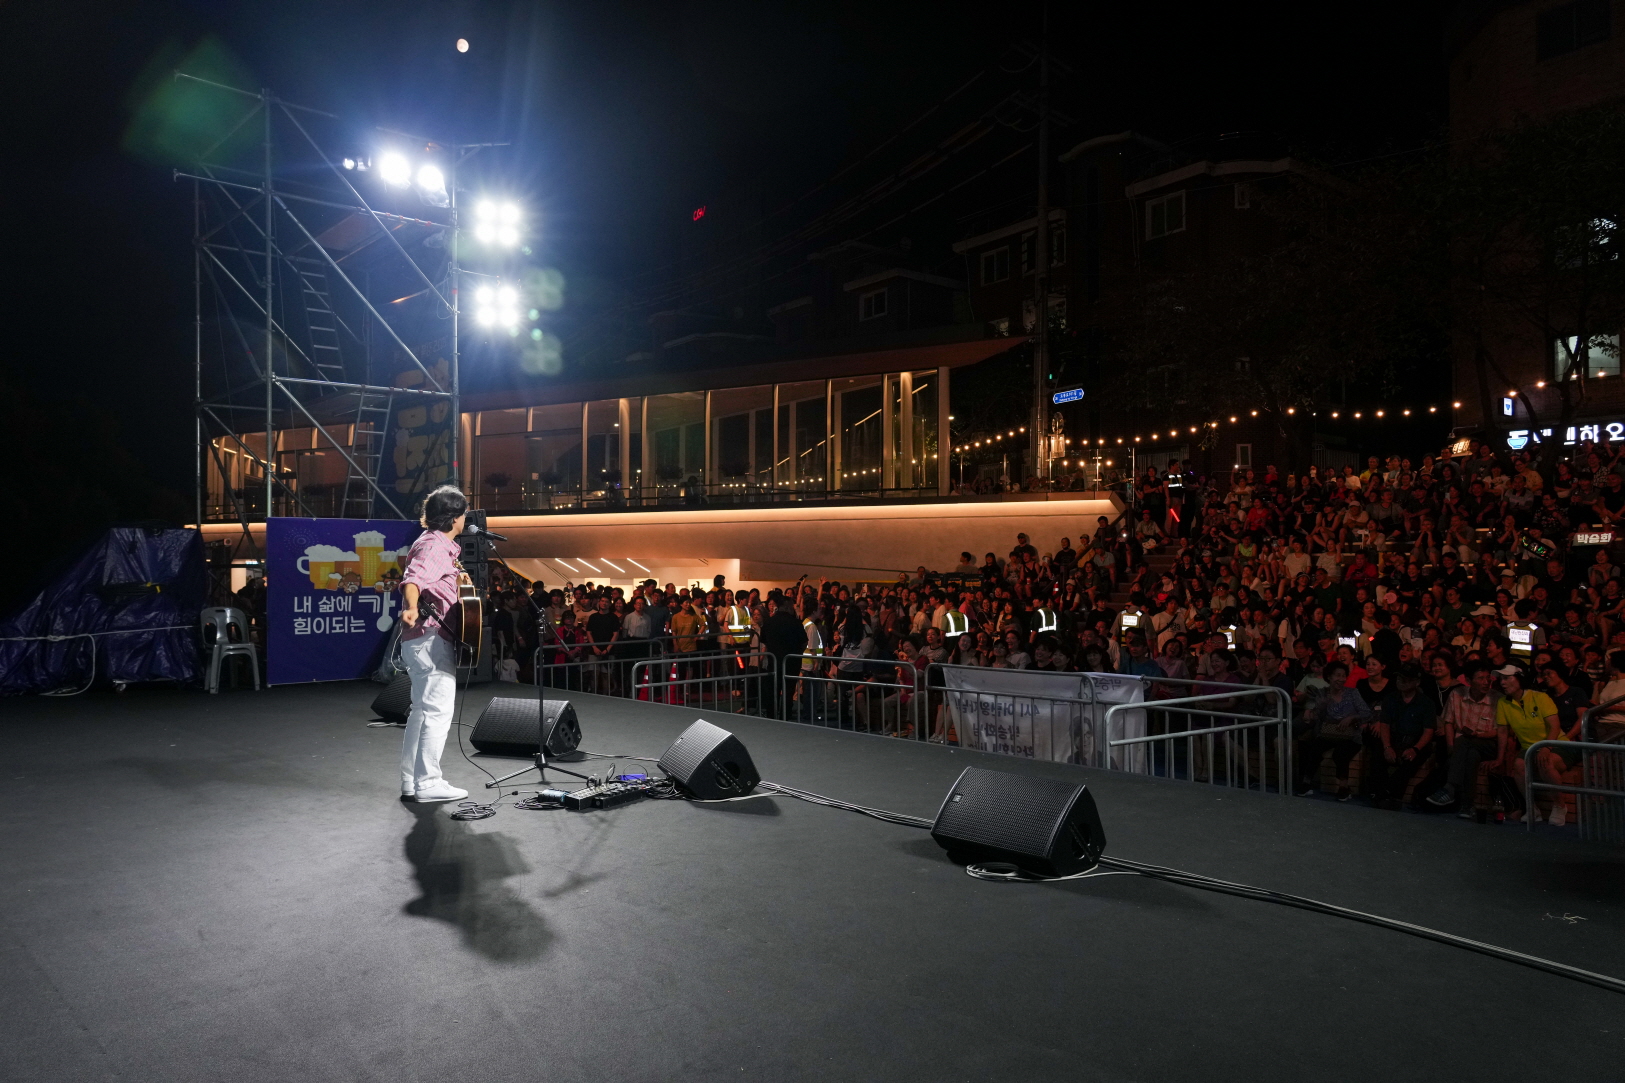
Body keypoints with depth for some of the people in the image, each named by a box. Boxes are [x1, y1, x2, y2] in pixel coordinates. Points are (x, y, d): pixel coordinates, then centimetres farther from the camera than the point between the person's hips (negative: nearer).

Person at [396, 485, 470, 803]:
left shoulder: (436, 543, 18)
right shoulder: (435, 545, -15)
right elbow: (413, 578, -33)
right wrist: (412, 607, -50)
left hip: (421, 641, 11)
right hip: (432, 637, -11)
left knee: (422, 710, 15)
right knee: (438, 710, -7)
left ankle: (411, 782, 21)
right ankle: (427, 782, -3)